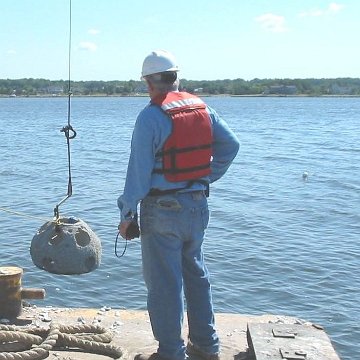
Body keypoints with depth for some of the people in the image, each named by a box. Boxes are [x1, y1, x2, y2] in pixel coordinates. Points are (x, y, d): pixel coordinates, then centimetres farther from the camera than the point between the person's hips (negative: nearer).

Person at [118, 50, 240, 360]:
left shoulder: (150, 117, -15)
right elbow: (231, 145, 7)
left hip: (163, 210, -7)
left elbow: (139, 171, -16)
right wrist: (207, 178, 14)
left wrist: (127, 214, -8)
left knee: (164, 283, 4)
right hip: (198, 206, 7)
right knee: (196, 274, 20)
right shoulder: (202, 107, 4)